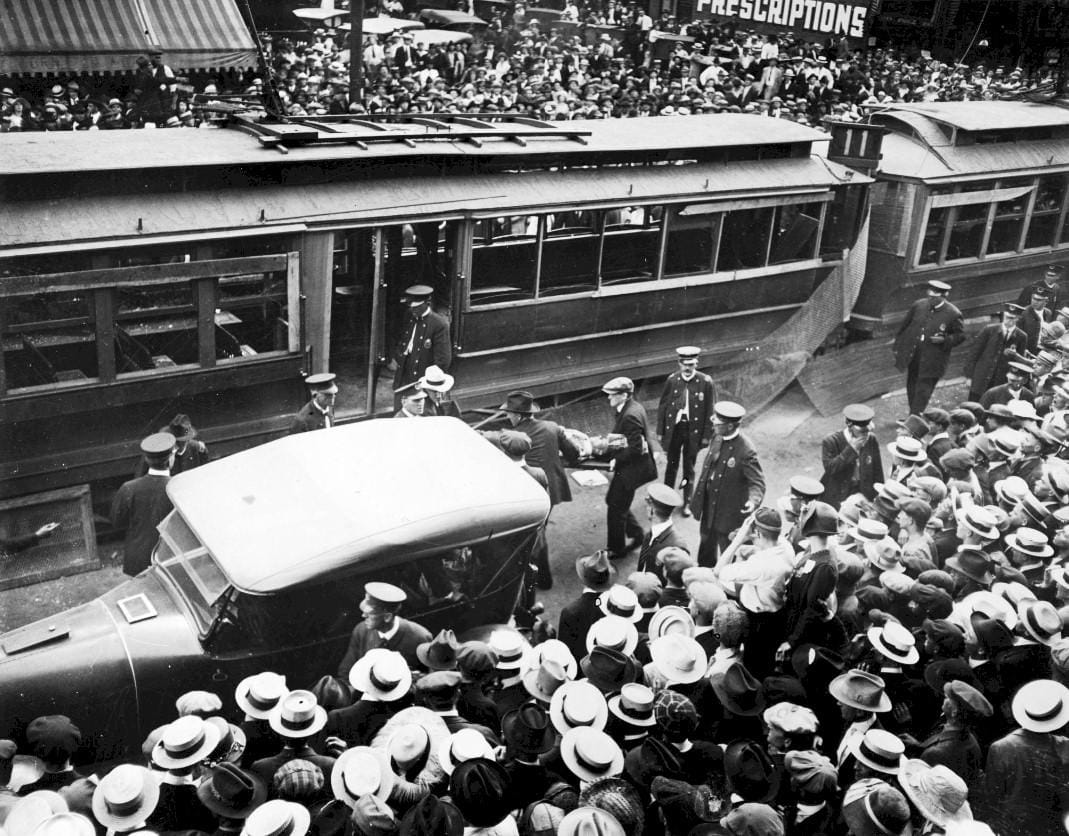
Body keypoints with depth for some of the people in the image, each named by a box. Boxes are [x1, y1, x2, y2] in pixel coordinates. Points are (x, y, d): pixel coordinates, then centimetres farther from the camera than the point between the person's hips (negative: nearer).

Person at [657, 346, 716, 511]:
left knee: (689, 468, 11)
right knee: (672, 465, 16)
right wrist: (661, 431, 2)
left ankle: (687, 502, 27)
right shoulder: (672, 380, -5)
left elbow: (710, 411, -7)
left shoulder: (706, 382, -12)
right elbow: (663, 406, 2)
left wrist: (706, 435, -8)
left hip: (693, 431, -2)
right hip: (673, 429, 2)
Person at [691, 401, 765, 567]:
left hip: (729, 512, -8)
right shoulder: (717, 437, -4)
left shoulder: (745, 451, -27)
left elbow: (757, 482, -23)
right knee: (707, 546, 27)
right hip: (709, 504, 8)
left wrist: (753, 501, -43)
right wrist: (697, 498, 16)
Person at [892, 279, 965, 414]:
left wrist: (944, 340, -20)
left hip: (932, 361, -4)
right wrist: (898, 347, 11)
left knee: (923, 391, -4)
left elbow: (960, 335, -1)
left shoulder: (953, 314, -12)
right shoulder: (918, 305, -2)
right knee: (912, 387, 17)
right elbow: (904, 326, 8)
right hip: (912, 356, 4)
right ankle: (912, 415, 34)